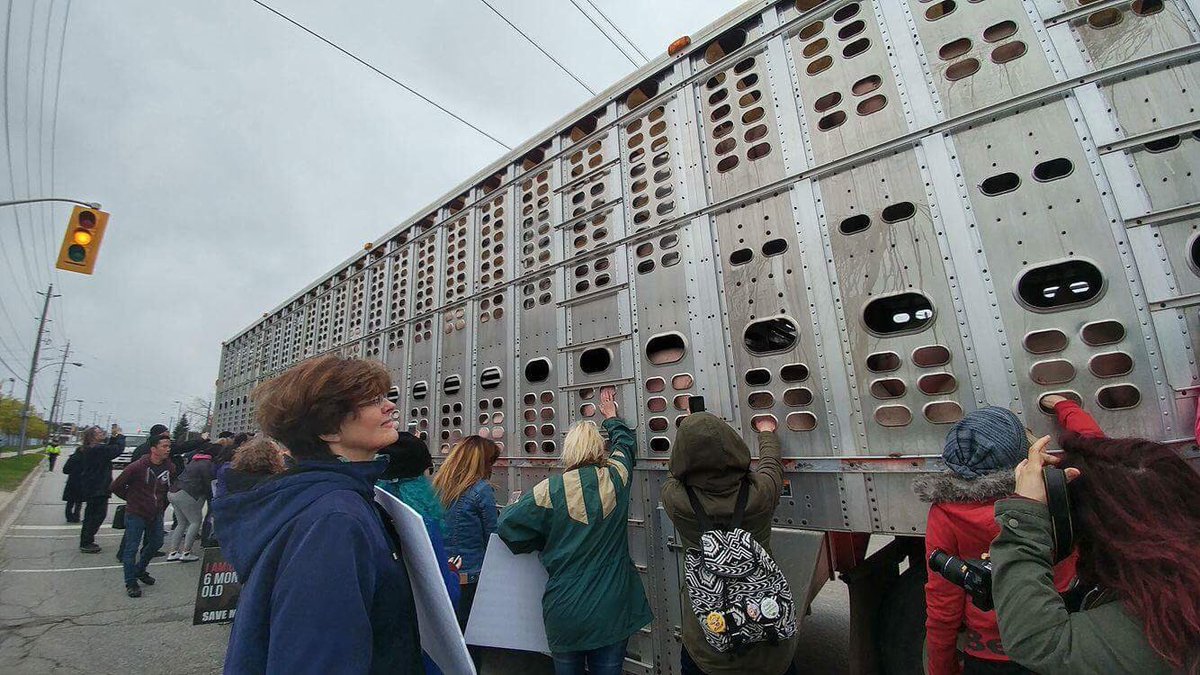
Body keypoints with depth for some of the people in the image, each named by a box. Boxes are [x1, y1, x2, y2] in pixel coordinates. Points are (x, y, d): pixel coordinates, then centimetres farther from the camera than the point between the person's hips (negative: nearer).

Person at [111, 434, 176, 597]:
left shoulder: (170, 468, -4)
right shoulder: (138, 467, -20)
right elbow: (116, 486, -7)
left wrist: (162, 506, 11)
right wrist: (131, 499, 0)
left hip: (156, 515, 5)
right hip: (136, 514, -5)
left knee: (156, 542, 16)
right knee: (132, 548, 2)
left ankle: (140, 570, 39)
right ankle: (130, 583, 15)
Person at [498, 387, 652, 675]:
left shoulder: (551, 490, -15)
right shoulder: (616, 478, -7)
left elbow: (508, 525, -8)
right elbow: (625, 442, 13)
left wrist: (543, 544, 8)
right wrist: (611, 416, 31)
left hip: (565, 612, -1)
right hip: (613, 610, 1)